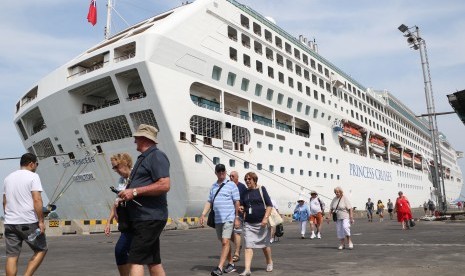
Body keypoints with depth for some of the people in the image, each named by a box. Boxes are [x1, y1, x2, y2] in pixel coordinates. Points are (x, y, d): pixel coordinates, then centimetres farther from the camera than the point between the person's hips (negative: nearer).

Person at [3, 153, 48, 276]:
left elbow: (4, 201, 19)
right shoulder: (33, 176, -7)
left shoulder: (8, 178, 15)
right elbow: (37, 200, -15)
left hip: (10, 223, 6)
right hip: (29, 223, -6)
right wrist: (41, 221, -13)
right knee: (41, 250, 9)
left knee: (11, 256, 7)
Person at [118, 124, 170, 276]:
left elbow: (164, 185, -23)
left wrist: (134, 191, -22)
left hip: (149, 218, -10)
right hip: (143, 217, 10)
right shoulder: (143, 158, 20)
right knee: (153, 260, 14)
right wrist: (127, 193, 13)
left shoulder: (156, 156, -11)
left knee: (136, 259, -11)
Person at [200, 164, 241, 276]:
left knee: (225, 242, -11)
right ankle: (231, 264, 26)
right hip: (218, 219, 6)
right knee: (223, 242, 13)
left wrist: (237, 218, -7)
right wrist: (203, 214, 5)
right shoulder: (213, 186, 13)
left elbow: (237, 202, -5)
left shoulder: (231, 185, -3)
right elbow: (209, 202, 15)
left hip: (228, 218, -6)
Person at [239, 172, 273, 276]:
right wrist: (241, 208, -8)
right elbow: (243, 206, 17)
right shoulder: (245, 193, 9)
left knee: (265, 244, 13)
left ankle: (269, 262, 37)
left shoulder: (261, 189, -2)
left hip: (261, 222, -3)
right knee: (248, 245, -8)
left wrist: (266, 218, -17)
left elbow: (269, 205, -6)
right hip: (248, 223, 3)